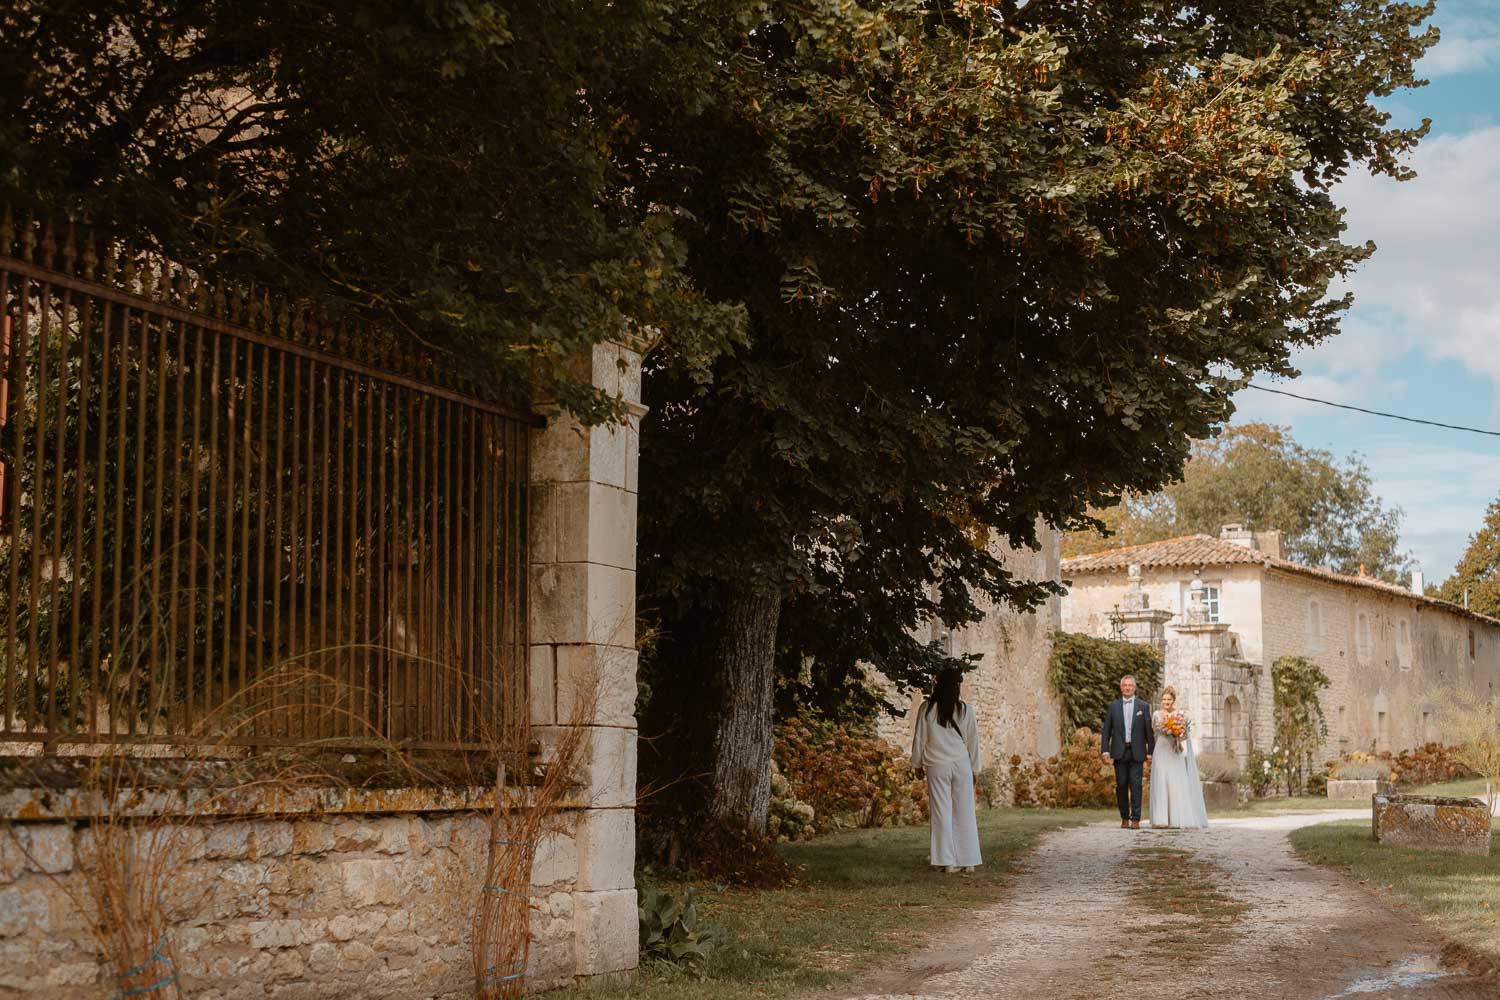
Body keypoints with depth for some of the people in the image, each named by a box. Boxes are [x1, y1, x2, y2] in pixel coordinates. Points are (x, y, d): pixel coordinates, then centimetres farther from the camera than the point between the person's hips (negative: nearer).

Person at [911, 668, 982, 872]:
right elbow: (973, 741, 4)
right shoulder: (965, 710, -2)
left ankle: (948, 861, 1)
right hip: (961, 765, 1)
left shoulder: (927, 709, -4)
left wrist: (917, 764, 14)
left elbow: (919, 738, 2)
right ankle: (968, 861, 10)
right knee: (964, 813, 7)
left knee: (941, 813, 3)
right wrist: (974, 768, 14)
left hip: (936, 766, -1)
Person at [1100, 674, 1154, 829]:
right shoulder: (1113, 706, 8)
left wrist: (1150, 751, -1)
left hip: (1137, 752, -1)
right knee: (1121, 785, 3)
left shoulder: (1143, 706, 6)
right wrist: (1105, 749, -2)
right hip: (1119, 752, 1)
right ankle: (1124, 818, 12)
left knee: (1136, 785, -7)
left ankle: (1135, 819, -8)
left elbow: (1149, 730, 5)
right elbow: (1107, 730, 7)